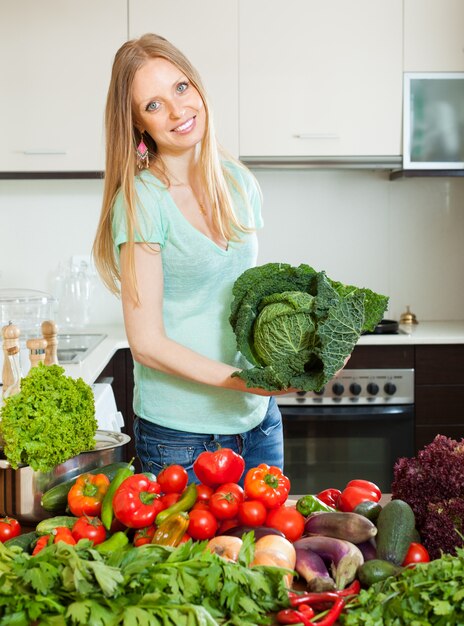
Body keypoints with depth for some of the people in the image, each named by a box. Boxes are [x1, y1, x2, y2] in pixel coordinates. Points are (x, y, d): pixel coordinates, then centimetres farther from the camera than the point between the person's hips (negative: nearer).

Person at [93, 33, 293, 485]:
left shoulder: (238, 182, 3)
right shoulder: (140, 200, -14)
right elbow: (147, 342, -15)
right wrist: (240, 380, -23)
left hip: (259, 418, 6)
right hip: (181, 432, -5)